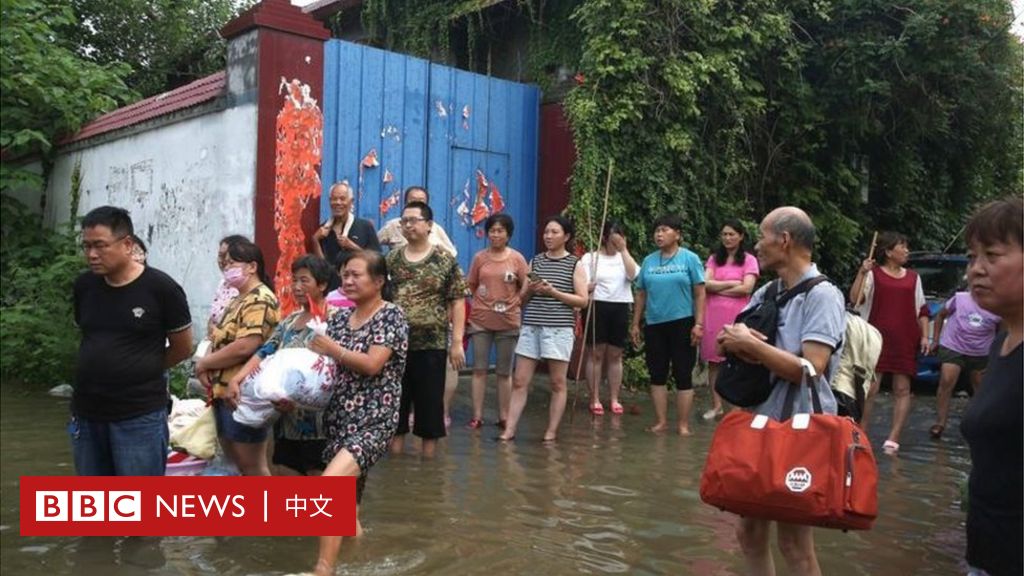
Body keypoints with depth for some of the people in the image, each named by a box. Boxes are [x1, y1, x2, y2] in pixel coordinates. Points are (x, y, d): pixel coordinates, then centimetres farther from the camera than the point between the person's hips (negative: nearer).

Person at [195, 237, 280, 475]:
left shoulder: (259, 300, -15)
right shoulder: (238, 300, 17)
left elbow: (244, 347, -25)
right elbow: (220, 340, 19)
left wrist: (204, 363, -12)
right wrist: (206, 367, -2)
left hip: (242, 394, -10)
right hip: (223, 392, 10)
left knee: (252, 466, -3)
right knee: (236, 462, 18)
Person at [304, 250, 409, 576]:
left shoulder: (391, 317, -7)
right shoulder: (340, 318, 12)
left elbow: (372, 365, -16)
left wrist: (333, 350, -10)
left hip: (373, 422, -7)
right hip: (338, 420, 7)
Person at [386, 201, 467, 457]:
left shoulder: (445, 261, -2)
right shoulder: (391, 259, 8)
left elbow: (457, 302, -3)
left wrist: (457, 342, -9)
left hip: (431, 345, -3)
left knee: (430, 402, 5)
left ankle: (428, 458, 17)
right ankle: (395, 455, 22)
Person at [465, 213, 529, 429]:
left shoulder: (517, 258, 0)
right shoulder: (480, 257, 3)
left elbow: (527, 287, 2)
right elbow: (470, 286, 8)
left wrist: (511, 303, -9)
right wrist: (483, 301, -3)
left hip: (508, 322, -1)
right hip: (480, 320, 1)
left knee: (504, 372, 7)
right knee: (479, 369, 3)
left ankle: (504, 416, 16)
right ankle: (477, 416, 9)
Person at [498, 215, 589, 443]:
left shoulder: (575, 264, 2)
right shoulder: (535, 261, 12)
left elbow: (582, 300, -4)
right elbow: (522, 299, 16)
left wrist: (553, 292, -12)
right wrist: (530, 290, -6)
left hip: (559, 328, -3)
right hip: (531, 326, 3)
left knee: (557, 383, 4)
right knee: (520, 381, 2)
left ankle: (551, 431, 13)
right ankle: (509, 430, 7)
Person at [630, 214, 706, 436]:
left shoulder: (690, 259, -2)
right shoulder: (649, 261, 9)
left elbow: (699, 294, -4)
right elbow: (641, 294, 11)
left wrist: (698, 324, -11)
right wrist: (635, 324, 8)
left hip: (682, 324, -4)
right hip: (654, 324, 4)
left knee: (683, 375, 2)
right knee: (657, 375, 8)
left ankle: (684, 424, 9)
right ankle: (661, 421, 18)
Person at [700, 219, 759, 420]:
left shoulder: (749, 260, 3)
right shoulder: (714, 258, 13)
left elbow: (746, 288, -9)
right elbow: (706, 284, 0)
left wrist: (717, 289, -3)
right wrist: (731, 283, -6)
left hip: (736, 316, -3)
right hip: (713, 315, 3)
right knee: (713, 360, 5)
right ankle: (716, 404, 14)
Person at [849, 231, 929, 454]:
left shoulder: (913, 277, 14)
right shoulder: (873, 274, 1)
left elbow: (922, 310, 17)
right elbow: (854, 300, -11)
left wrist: (924, 336, 7)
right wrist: (861, 273, -21)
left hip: (906, 341, 4)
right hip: (877, 338, -4)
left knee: (902, 390, 2)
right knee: (869, 388, -5)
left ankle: (893, 439, 5)